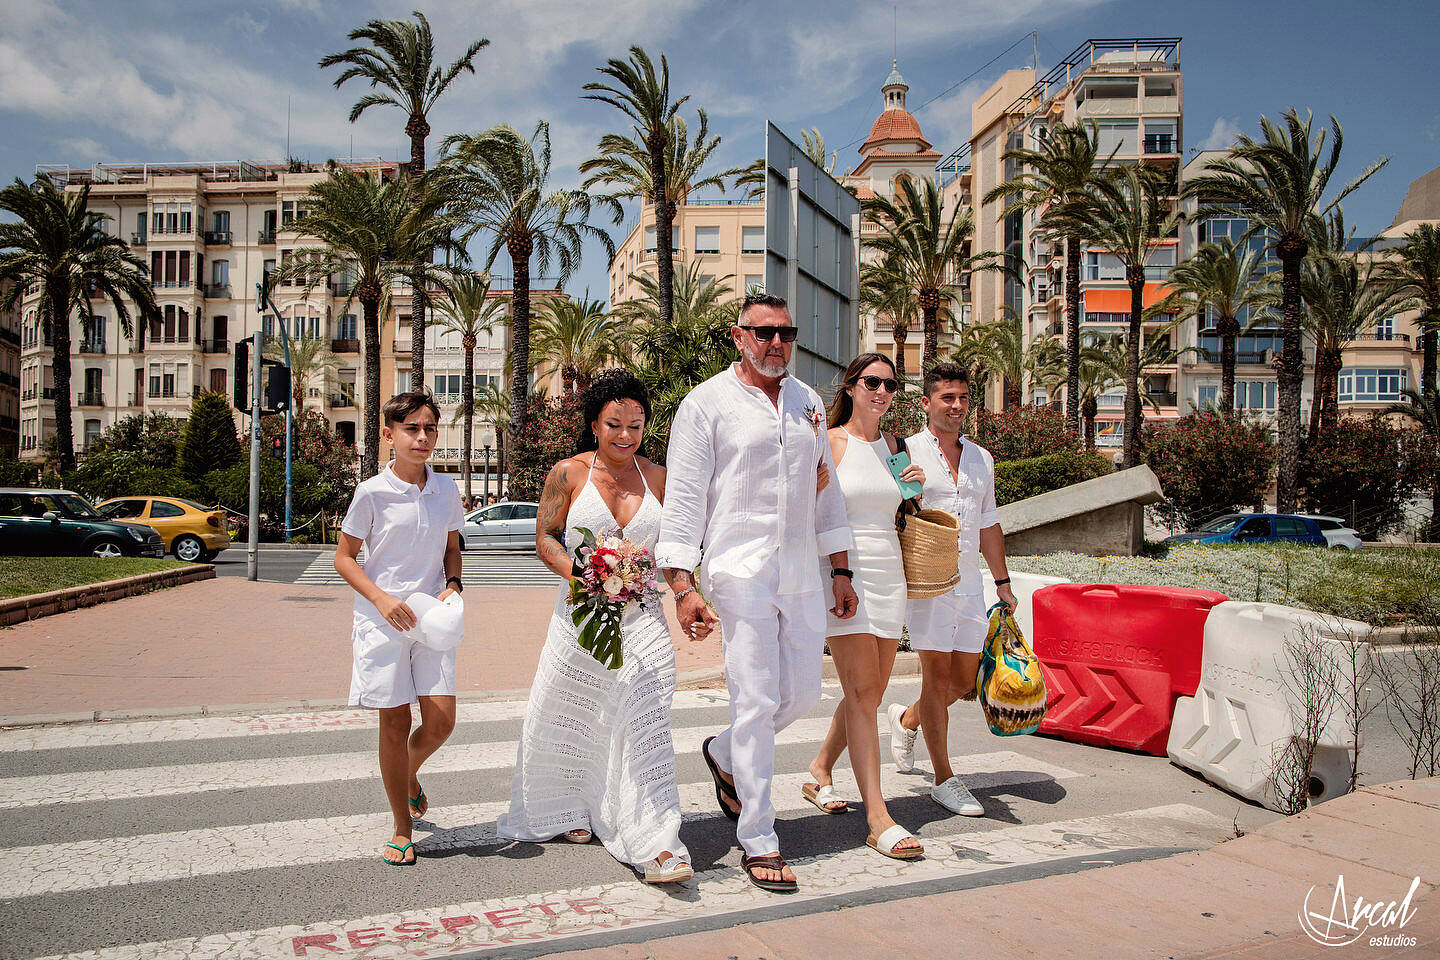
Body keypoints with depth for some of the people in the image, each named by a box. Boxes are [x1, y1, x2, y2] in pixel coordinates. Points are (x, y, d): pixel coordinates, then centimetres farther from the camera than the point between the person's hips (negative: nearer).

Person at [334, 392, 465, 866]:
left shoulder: (446, 489, 3)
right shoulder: (372, 493, -8)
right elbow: (344, 558, -1)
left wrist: (453, 586, -3)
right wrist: (382, 599, -14)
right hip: (383, 619, -3)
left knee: (441, 722, -2)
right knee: (395, 723, 2)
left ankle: (410, 774, 35)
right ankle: (402, 830, 19)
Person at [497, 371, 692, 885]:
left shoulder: (657, 478, 4)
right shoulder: (568, 473, -2)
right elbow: (545, 538, -1)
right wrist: (579, 572, -18)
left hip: (641, 615, 0)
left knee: (644, 721, -12)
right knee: (562, 717, 14)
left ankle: (656, 844, -10)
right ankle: (567, 810, 42)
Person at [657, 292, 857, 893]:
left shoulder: (808, 404, 15)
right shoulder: (707, 404, -2)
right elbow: (683, 499, -6)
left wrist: (840, 571, 17)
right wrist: (682, 585, -13)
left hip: (802, 576, 6)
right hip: (740, 572, -6)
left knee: (802, 693, 10)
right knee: (756, 701, -6)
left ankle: (724, 756, 38)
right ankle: (758, 843, 6)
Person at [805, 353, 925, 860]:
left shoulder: (893, 446, 14)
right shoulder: (829, 443, -2)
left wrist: (916, 485, 6)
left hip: (889, 573, 6)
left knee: (872, 693, 11)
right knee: (861, 691, -11)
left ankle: (820, 770, 32)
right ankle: (878, 817, -9)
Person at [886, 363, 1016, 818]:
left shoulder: (982, 458, 14)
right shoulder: (907, 452, -3)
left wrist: (1002, 582, 19)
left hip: (970, 583, 6)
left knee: (964, 682, 11)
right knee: (938, 676, -4)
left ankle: (906, 719, 38)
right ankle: (944, 779, 9)